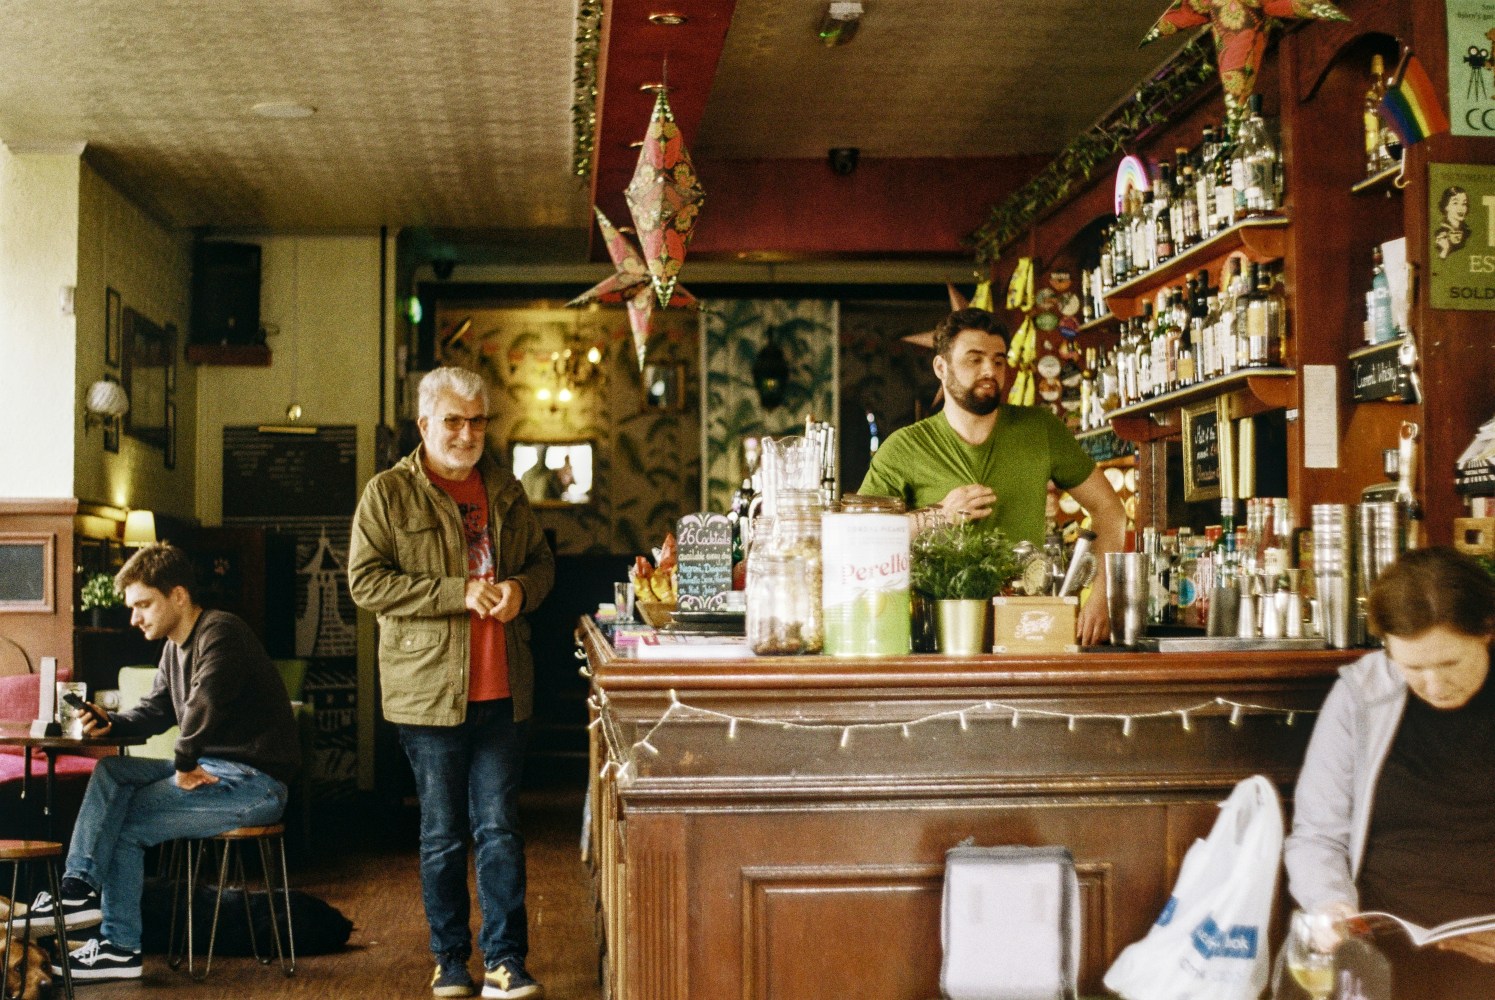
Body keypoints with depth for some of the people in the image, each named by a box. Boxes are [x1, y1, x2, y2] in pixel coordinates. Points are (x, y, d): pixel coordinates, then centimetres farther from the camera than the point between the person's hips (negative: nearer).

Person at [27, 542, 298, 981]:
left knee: (127, 822, -12)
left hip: (256, 781, -10)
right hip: (216, 769, 10)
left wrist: (185, 764, -23)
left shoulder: (220, 633, -17)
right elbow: (156, 710, 21)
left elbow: (203, 702, -34)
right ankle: (79, 888, -8)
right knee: (111, 772, -1)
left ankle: (119, 947, -3)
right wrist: (111, 723, 2)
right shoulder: (177, 646, 16)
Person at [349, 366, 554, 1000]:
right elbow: (365, 581, -10)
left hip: (501, 692, 3)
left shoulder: (505, 490, 12)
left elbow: (542, 562, 20)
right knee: (442, 834, 7)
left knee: (500, 829, 3)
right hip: (429, 693, -3)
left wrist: (521, 589, -4)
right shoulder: (388, 494, -2)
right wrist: (458, 593, -17)